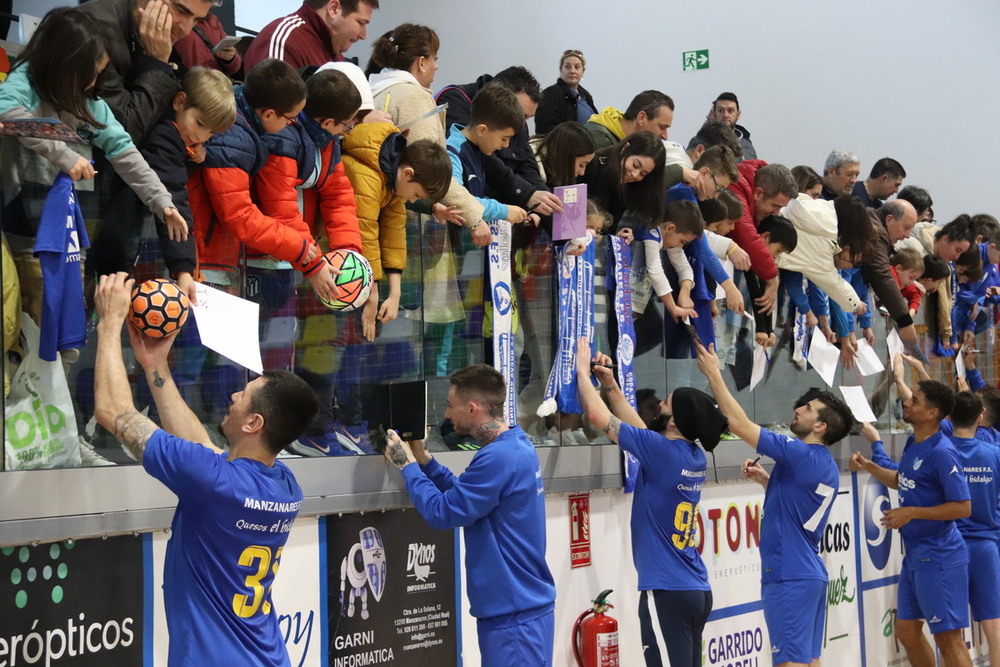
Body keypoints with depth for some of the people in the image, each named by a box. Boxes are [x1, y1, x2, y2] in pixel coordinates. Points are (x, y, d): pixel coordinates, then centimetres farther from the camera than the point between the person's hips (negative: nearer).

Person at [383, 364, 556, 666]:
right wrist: (423, 459, 10)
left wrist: (407, 464, -5)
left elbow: (441, 513, -17)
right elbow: (464, 494, 19)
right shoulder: (515, 445, 10)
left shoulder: (498, 457, -22)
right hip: (515, 604, 10)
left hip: (514, 612, -10)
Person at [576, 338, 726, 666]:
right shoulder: (695, 457, 8)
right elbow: (639, 430, 24)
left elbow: (598, 415, -8)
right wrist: (610, 384, 23)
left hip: (667, 592, -8)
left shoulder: (663, 451, -14)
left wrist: (583, 371, 7)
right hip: (697, 591, 8)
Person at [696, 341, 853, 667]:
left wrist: (713, 373, -9)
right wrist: (765, 478, 14)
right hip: (810, 574, 10)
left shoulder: (801, 455, -16)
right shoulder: (826, 467, 12)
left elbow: (739, 423, -16)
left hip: (789, 576, -10)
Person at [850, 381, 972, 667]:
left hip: (939, 559, -9)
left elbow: (963, 507, -21)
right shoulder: (913, 443, 8)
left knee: (948, 638, -3)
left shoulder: (942, 453, -19)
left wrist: (912, 513, -21)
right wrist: (868, 466, 11)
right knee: (907, 631, 16)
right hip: (915, 557, 9)